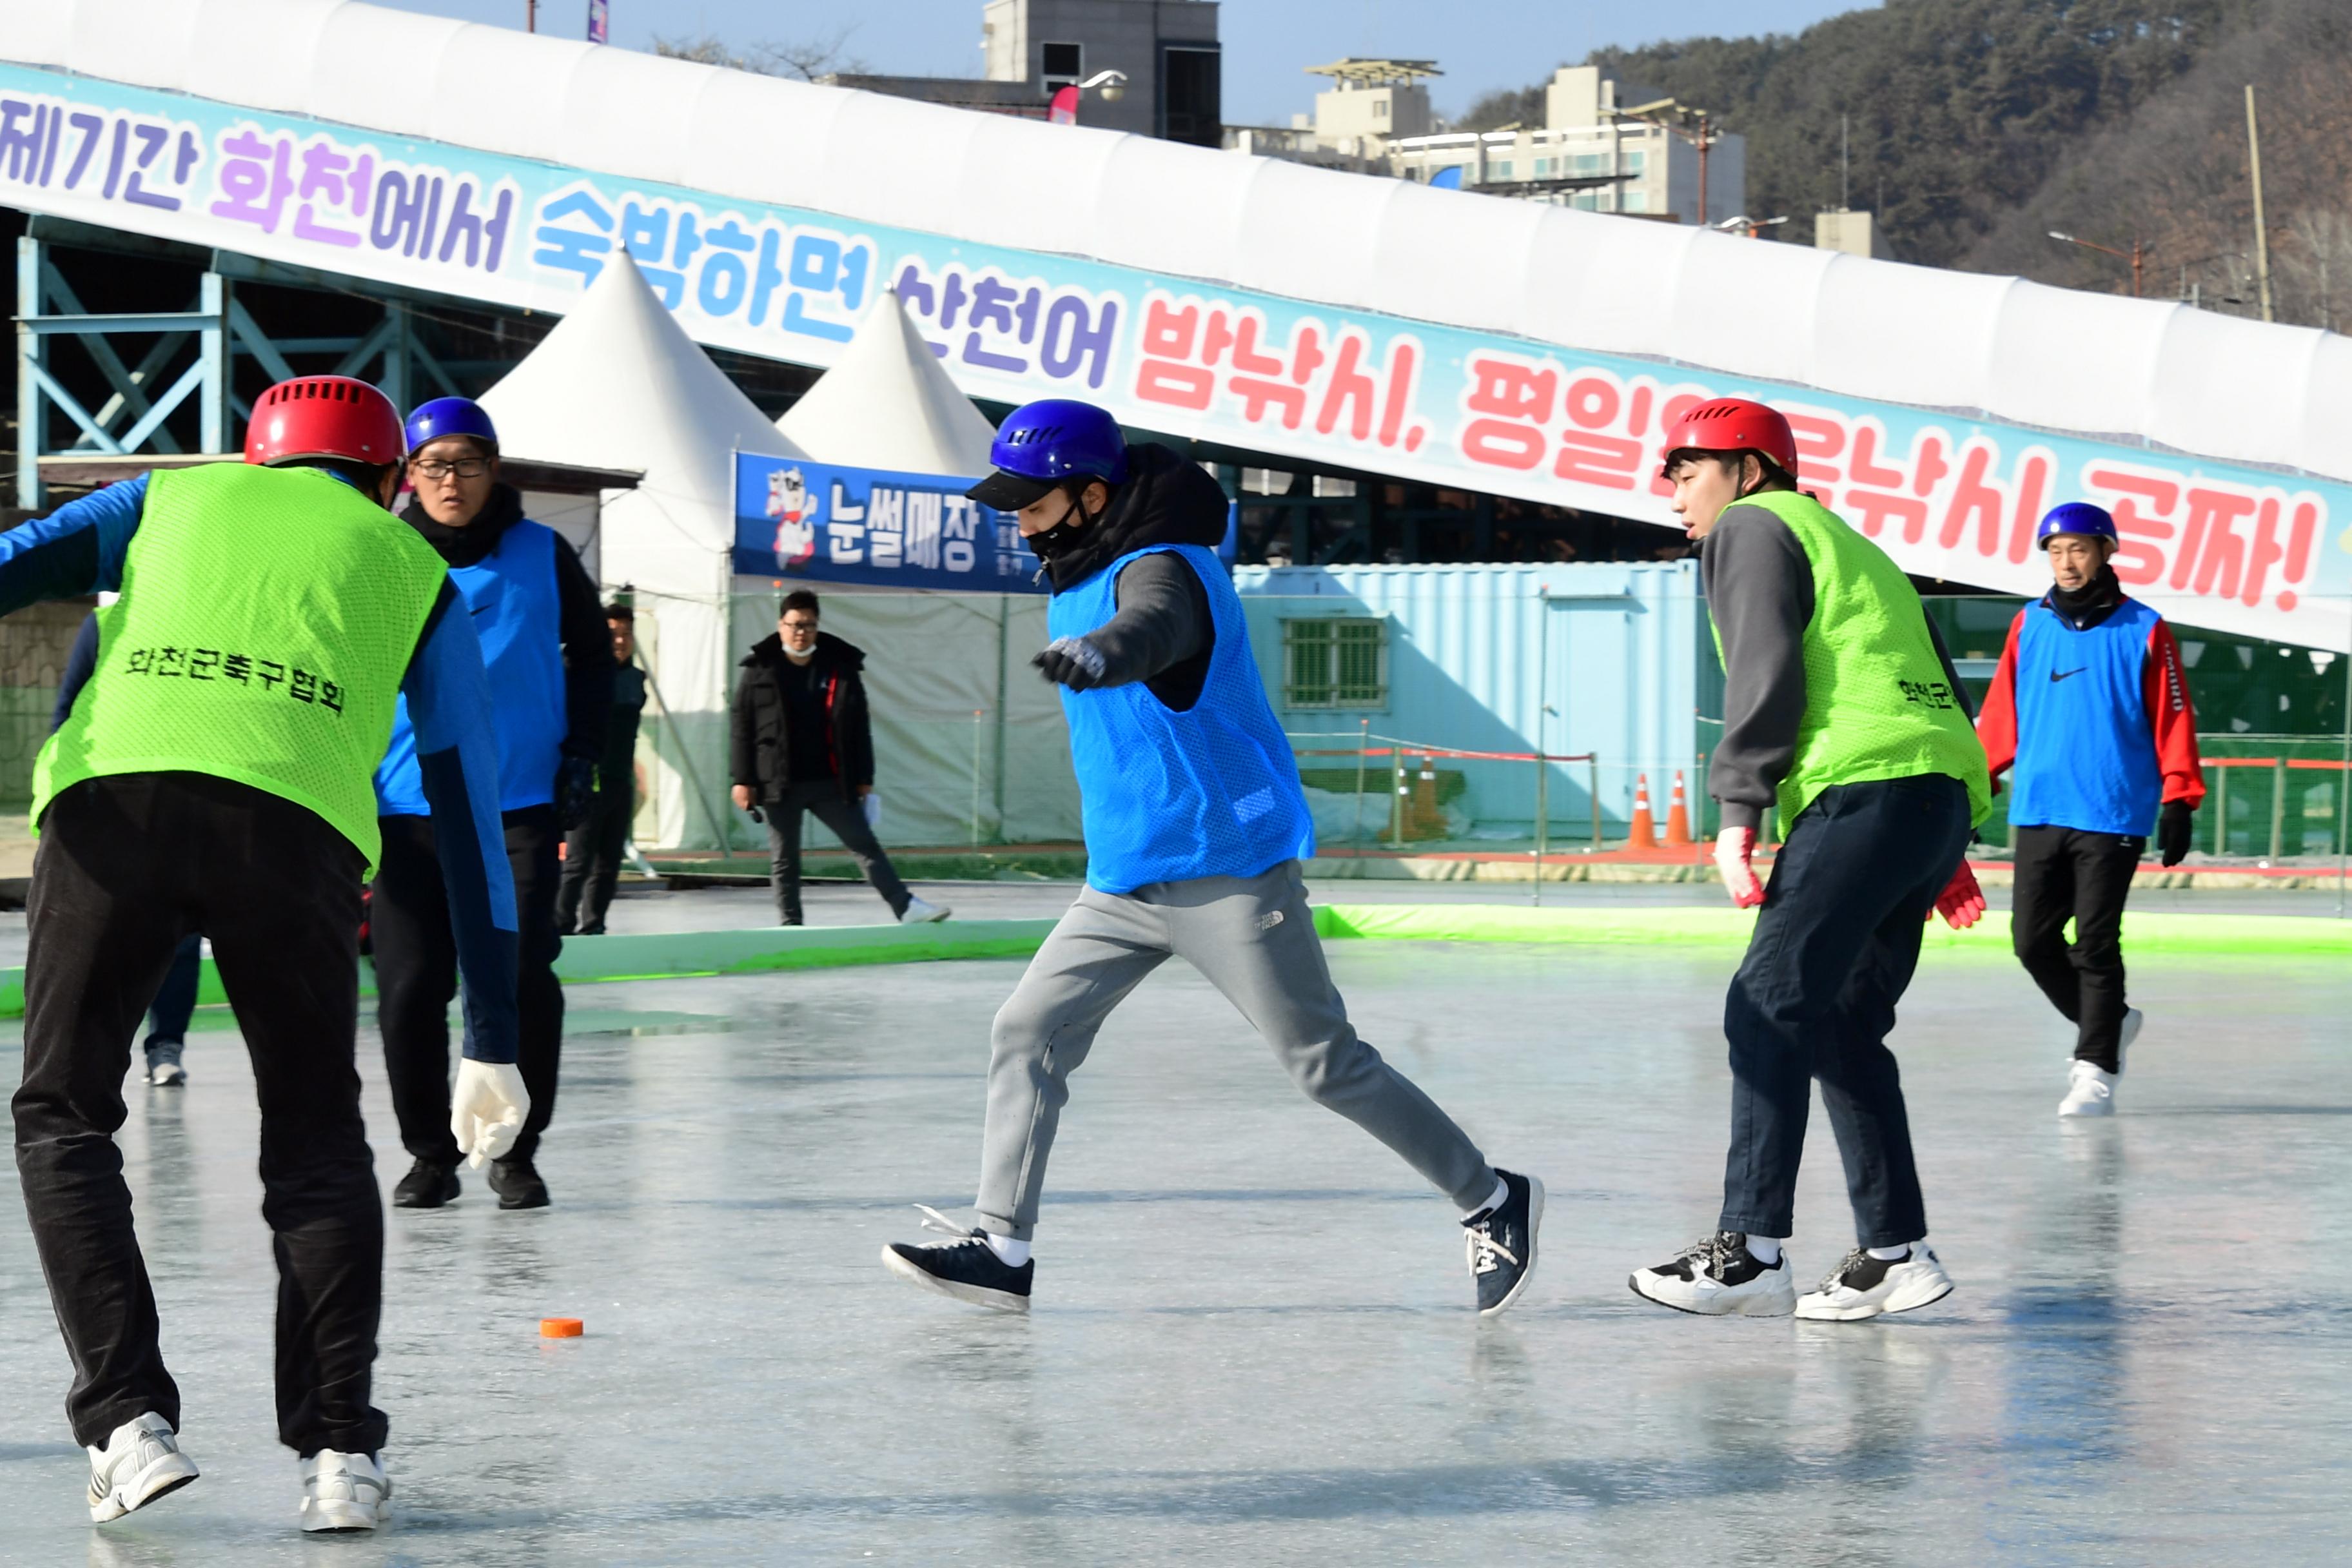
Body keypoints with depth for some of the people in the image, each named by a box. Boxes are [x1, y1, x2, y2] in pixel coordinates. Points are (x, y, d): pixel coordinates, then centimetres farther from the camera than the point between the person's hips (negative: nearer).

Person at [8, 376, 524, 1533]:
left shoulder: (171, 500, 31)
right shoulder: (414, 571, 30)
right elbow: (467, 801, 26)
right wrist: (492, 1044, 27)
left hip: (112, 788, 0)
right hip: (296, 820, 0)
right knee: (315, 1141, 16)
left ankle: (127, 1421, 2)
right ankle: (338, 1449, 6)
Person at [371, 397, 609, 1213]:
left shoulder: (541, 554, 5)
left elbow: (592, 652, 14)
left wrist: (581, 753, 4)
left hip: (520, 805, -1)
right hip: (408, 807, 1)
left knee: (520, 980, -7)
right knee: (410, 988, -2)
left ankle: (517, 1152, 10)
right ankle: (430, 1154, 15)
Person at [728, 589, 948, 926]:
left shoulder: (841, 668, 2)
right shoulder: (760, 671, -2)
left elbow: (860, 728, 7)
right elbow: (741, 727, -1)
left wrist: (864, 779, 5)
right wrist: (742, 779, -6)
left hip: (831, 783, 1)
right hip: (780, 784, -1)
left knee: (866, 844, 2)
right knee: (784, 859, 5)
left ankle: (905, 907, 2)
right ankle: (790, 925, 13)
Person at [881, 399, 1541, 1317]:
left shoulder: (1163, 569, -20)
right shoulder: (1083, 582, 9)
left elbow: (1152, 631, -44)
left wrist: (1096, 653, -64)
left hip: (1227, 873, -9)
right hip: (1124, 883, 9)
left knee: (1326, 1065, -3)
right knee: (1027, 1034, -1)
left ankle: (1491, 1201, 11)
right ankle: (1003, 1249, 2)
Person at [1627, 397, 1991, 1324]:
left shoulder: (1752, 528, 6)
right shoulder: (1853, 551, 32)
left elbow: (1767, 674, -9)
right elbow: (1938, 691, 27)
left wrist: (1738, 811, -11)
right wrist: (1947, 851, 24)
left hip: (1863, 795, -9)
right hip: (1936, 797, 9)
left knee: (1771, 1008, -11)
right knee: (1843, 1027, 13)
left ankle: (1751, 1251, -19)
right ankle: (1897, 1253, 10)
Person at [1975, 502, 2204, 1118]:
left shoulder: (2144, 631, -2)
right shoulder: (2029, 626, 8)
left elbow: (2173, 721, -1)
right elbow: (1999, 715, 11)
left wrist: (2179, 802, -6)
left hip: (2112, 817, -4)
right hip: (2038, 813, 4)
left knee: (2095, 945, -5)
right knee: (2033, 940, 3)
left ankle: (2097, 1070, 3)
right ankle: (2108, 1022, 26)